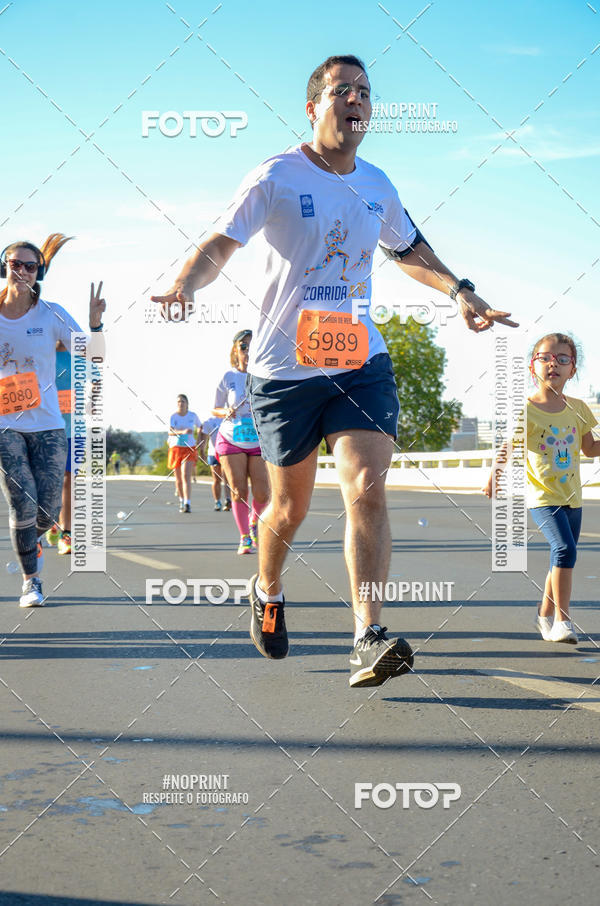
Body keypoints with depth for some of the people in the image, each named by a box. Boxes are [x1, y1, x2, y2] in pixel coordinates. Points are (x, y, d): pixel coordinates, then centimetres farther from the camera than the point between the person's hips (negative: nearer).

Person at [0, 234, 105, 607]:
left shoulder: (51, 314, -2)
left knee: (48, 512, 2)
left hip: (47, 424, 1)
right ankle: (31, 580, 10)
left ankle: (31, 541, 39)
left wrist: (96, 322, -19)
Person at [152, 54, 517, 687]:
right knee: (290, 506, 7)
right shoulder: (277, 177, -4)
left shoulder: (376, 184, 10)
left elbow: (410, 249, 27)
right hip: (284, 367, -3)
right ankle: (267, 592, 39)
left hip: (361, 360, 3)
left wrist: (460, 292, 13)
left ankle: (368, 641, -17)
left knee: (367, 488, -16)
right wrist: (185, 285, -32)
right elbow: (222, 243, -11)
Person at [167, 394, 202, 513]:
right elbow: (170, 431, -19)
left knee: (186, 476, -17)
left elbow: (200, 427, 21)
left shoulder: (193, 415, 2)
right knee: (178, 478, 10)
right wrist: (182, 432, -35)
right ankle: (181, 501, 31)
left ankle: (188, 504, -24)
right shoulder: (173, 416, -2)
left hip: (190, 449, -1)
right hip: (176, 448, 1)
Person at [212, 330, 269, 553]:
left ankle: (254, 522, 24)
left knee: (262, 493, -8)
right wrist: (226, 413, -14)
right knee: (238, 491, -7)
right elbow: (215, 409, 7)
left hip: (259, 442, 0)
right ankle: (244, 538, 7)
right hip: (230, 440, 0)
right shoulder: (228, 378, -2)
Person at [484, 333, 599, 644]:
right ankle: (562, 620, -16)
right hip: (542, 497, -6)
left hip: (572, 498, 6)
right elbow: (508, 449, -15)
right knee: (564, 549, -23)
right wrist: (494, 474, -32)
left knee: (562, 558, 14)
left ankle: (546, 614, 35)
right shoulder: (526, 410, -10)